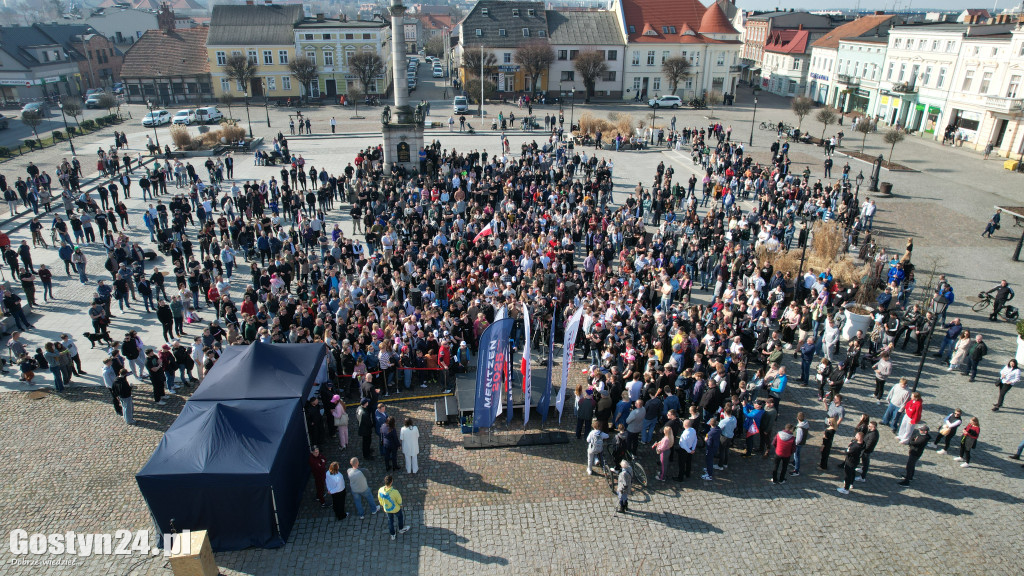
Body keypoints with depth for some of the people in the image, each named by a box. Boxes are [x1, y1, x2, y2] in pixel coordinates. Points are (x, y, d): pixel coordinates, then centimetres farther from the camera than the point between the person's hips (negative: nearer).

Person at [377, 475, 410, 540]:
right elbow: (399, 501, -21)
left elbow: (380, 500, -7)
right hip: (395, 509, -3)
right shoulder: (394, 492, -40)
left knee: (390, 520, 28)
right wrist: (400, 505, 3)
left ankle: (392, 535, 46)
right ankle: (401, 529, 53)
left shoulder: (380, 490, -26)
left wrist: (383, 507, 13)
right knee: (400, 517, 29)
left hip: (387, 509, 3)